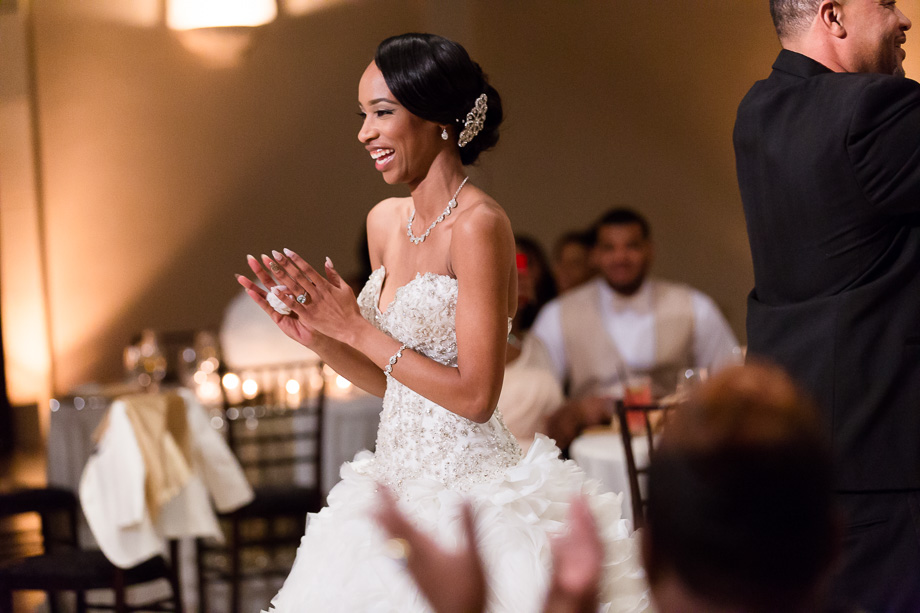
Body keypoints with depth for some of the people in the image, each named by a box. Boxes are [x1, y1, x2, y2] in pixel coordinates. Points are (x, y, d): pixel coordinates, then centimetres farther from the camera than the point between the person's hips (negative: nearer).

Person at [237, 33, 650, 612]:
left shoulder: (479, 223, -15)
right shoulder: (386, 221, 8)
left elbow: (475, 396, -18)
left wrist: (358, 330, -13)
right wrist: (317, 335, 0)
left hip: (469, 488, -7)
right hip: (399, 489, 7)